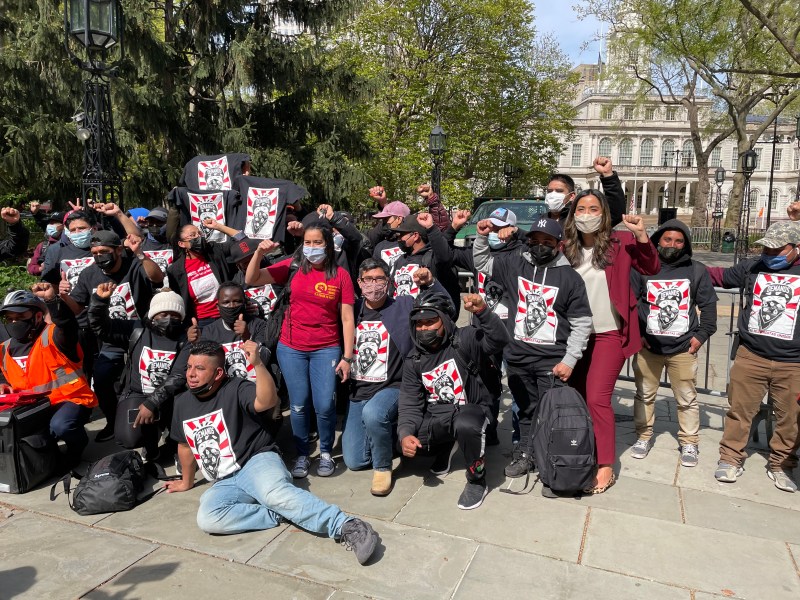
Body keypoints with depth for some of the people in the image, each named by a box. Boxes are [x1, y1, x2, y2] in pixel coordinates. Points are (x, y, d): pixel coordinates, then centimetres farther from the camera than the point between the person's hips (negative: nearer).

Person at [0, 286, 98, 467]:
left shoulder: (53, 336, -12)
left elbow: (67, 324, -36)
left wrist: (52, 300, -52)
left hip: (71, 399, -7)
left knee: (60, 426, -35)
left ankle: (77, 444, 3)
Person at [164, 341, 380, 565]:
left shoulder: (236, 389, -6)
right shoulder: (182, 403, 13)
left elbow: (268, 401, -27)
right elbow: (185, 445, 28)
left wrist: (257, 363, -39)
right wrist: (187, 481, 37)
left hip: (257, 462, -5)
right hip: (224, 483, 6)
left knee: (275, 493, -39)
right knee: (206, 519, -28)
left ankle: (346, 527, -43)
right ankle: (281, 514, -21)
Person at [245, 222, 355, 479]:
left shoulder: (340, 275, -3)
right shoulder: (292, 267, 1)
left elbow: (347, 319, -3)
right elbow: (251, 280, -1)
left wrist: (347, 357, -6)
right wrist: (259, 253, -17)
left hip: (326, 349, -1)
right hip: (291, 348, 2)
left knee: (325, 405, -7)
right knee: (299, 405, 6)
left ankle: (326, 453, 19)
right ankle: (302, 455, 25)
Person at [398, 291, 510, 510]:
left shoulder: (464, 340, -11)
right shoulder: (413, 361, 1)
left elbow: (498, 340, -28)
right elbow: (410, 405, -2)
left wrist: (482, 312, -45)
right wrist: (405, 433, -20)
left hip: (471, 410, -5)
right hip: (436, 416, 5)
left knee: (465, 425, -39)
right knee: (406, 444, -14)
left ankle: (477, 480, -11)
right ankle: (444, 447, 20)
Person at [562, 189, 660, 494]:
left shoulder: (621, 242, -5)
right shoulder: (567, 248, 2)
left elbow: (652, 269, -9)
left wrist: (641, 236, -21)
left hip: (609, 333, -4)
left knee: (596, 398, -10)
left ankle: (606, 467, 4)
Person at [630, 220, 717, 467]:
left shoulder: (697, 271, 3)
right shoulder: (641, 268, -1)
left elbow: (708, 305, 7)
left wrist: (702, 334, -2)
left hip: (683, 348, 0)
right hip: (647, 346, 0)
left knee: (687, 399, 8)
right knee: (645, 395, 11)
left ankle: (689, 443, 22)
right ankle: (643, 436, 26)